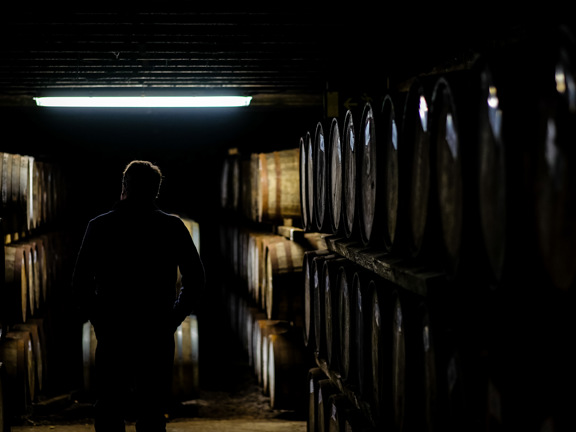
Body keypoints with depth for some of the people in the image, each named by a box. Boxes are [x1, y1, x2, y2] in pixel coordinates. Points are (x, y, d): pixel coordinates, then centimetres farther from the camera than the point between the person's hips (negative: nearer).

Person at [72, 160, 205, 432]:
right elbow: (195, 281, 3)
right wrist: (172, 320, 10)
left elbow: (80, 284, -1)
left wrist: (98, 322, 9)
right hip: (157, 338, 0)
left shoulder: (99, 227, 0)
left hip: (112, 337, 0)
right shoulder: (172, 228, 0)